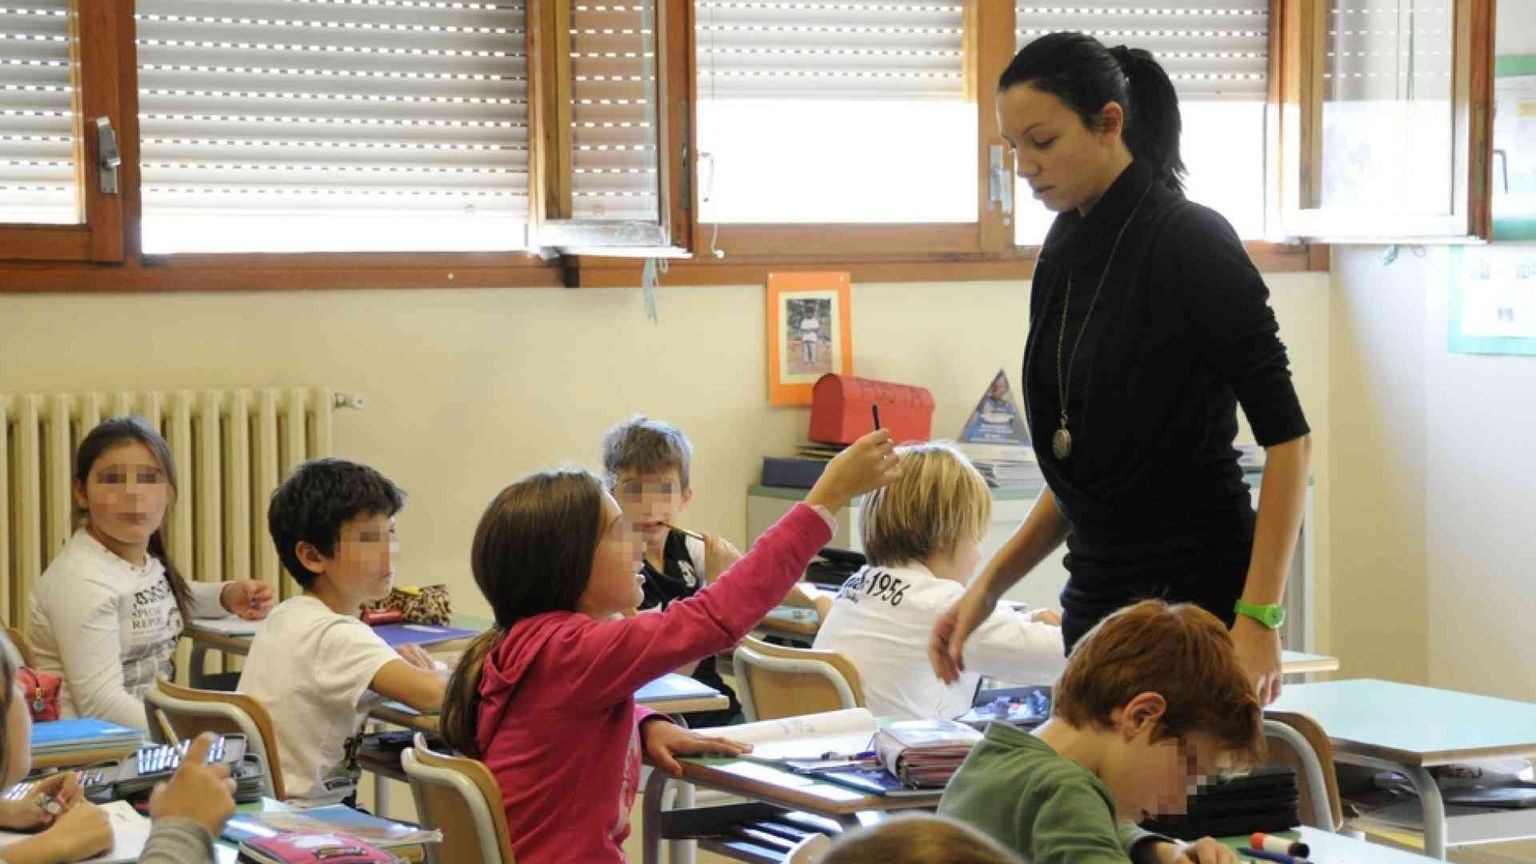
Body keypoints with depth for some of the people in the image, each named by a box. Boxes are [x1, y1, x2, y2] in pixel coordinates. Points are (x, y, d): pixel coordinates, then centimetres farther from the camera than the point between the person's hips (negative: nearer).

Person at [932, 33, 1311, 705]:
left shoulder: (1190, 242, -12)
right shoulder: (1064, 258, 12)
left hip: (1194, 598, -8)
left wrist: (1258, 619, -21)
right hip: (1098, 599, 8)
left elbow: (1286, 436, -14)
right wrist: (987, 587, 12)